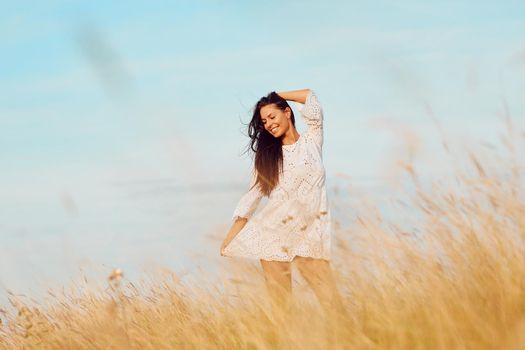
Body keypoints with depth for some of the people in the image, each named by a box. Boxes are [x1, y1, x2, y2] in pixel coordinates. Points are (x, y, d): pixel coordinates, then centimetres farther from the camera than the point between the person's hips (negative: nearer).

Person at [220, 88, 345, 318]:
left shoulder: (311, 141, 9)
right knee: (279, 301, -3)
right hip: (274, 231, 2)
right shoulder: (267, 154, 14)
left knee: (330, 299, -11)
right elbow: (253, 193, 8)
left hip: (308, 232, -1)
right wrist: (230, 237, 0)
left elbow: (309, 96, 1)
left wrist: (275, 96, 13)